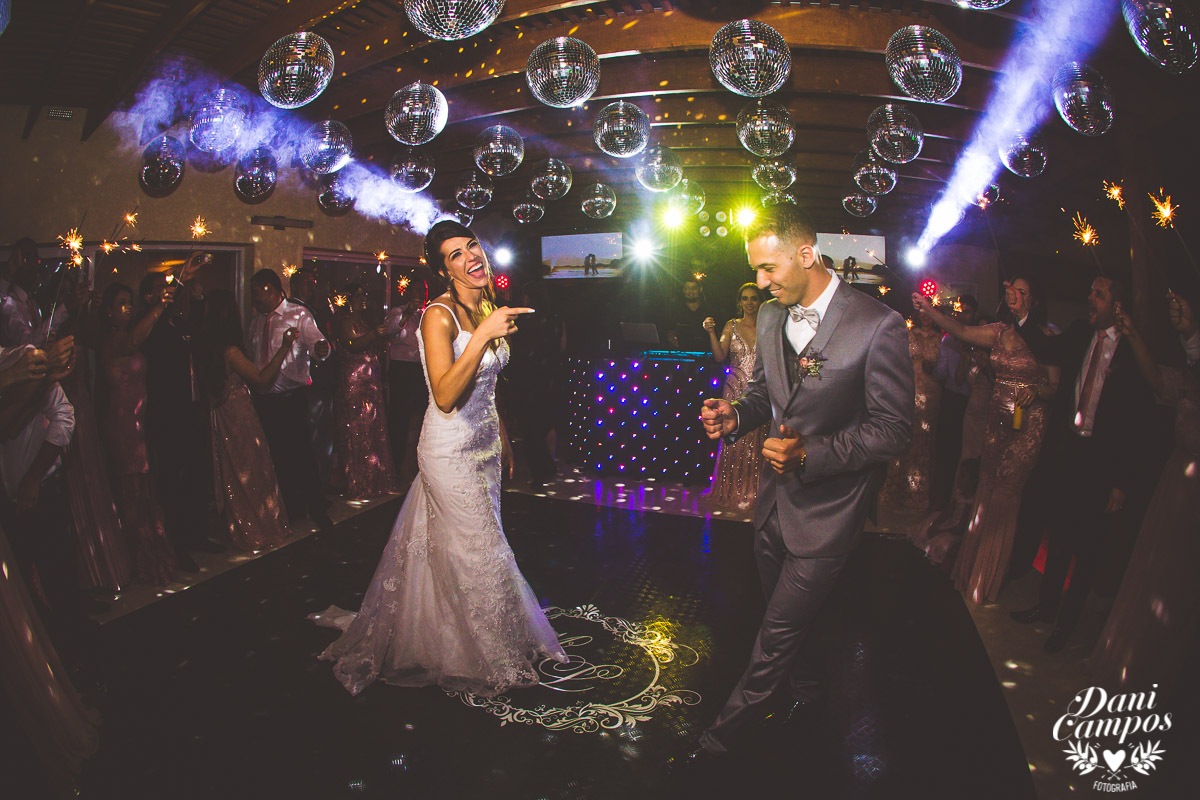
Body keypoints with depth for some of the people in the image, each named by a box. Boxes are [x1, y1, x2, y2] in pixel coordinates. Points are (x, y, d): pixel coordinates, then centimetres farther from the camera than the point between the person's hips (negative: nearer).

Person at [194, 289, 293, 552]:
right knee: (252, 473, 7)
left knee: (234, 474, 20)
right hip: (240, 419, -8)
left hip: (222, 415, 8)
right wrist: (284, 347, -21)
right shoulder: (229, 350, -23)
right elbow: (262, 379, -20)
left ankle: (242, 530, 35)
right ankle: (259, 531, 21)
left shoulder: (204, 347, 0)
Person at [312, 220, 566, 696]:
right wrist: (482, 336, -37)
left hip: (485, 444, 8)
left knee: (480, 545, 16)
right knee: (475, 554, 4)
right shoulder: (440, 315, -18)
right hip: (451, 449, -8)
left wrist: (504, 443, 21)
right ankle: (489, 659, 27)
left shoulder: (487, 308, 6)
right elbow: (446, 396, -30)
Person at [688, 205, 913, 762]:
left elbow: (893, 430, -16)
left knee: (778, 633, 5)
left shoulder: (878, 326, -19)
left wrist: (809, 454, -26)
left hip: (827, 506, -6)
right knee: (783, 614, 24)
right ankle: (804, 687, 52)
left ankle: (725, 732, 25)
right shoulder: (770, 316, 2)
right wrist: (734, 416, -9)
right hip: (776, 496, 6)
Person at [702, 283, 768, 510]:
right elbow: (720, 356, -1)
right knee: (734, 442, 1)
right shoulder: (732, 326, 8)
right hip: (735, 391, 1)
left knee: (756, 444, 0)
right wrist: (711, 332, -11)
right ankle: (733, 492, 15)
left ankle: (752, 493, 13)